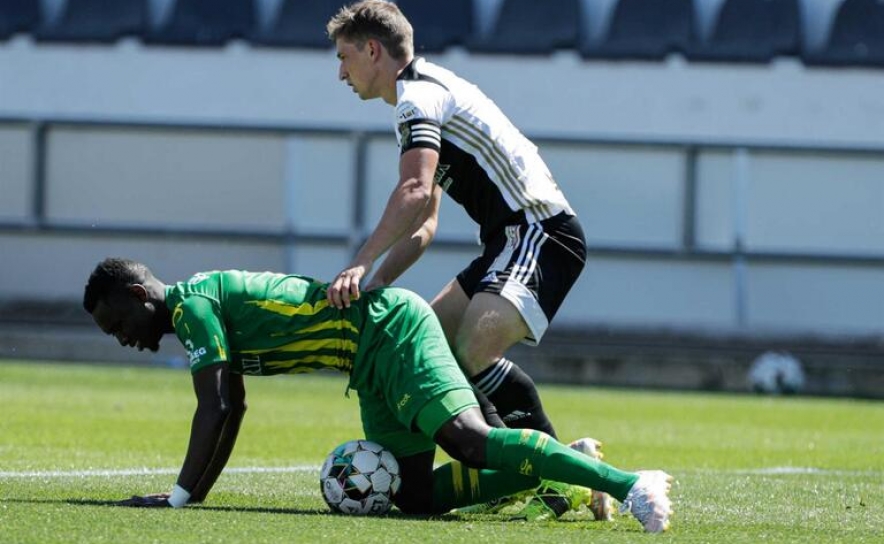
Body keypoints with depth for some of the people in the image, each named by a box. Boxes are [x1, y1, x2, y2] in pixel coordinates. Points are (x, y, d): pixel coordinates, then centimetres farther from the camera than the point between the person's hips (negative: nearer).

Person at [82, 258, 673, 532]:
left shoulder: (191, 305, -8)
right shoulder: (211, 303, 21)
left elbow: (215, 410, -14)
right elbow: (233, 409, 28)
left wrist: (179, 496, -12)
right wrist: (197, 492, 23)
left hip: (391, 328, -9)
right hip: (376, 356, 9)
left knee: (468, 439, -27)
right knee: (417, 497, 2)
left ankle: (627, 482, -40)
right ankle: (569, 470, 3)